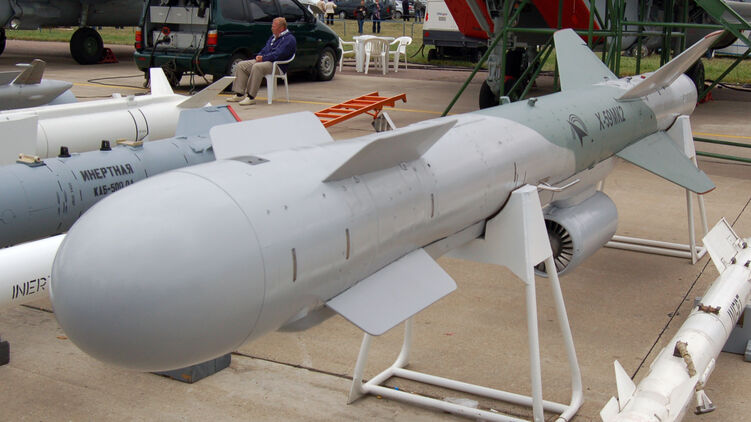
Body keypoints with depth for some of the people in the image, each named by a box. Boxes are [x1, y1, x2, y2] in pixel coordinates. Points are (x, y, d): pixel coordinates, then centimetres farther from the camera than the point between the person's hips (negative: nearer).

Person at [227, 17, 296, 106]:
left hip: (277, 65, -10)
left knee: (257, 67, -38)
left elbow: (278, 54, -19)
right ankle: (239, 94, -7)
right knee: (240, 65, -1)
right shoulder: (273, 37, 24)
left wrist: (263, 58, -15)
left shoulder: (289, 39, -7)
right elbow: (265, 49, 24)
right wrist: (259, 56, 2)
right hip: (264, 61, 10)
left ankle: (251, 97, -36)